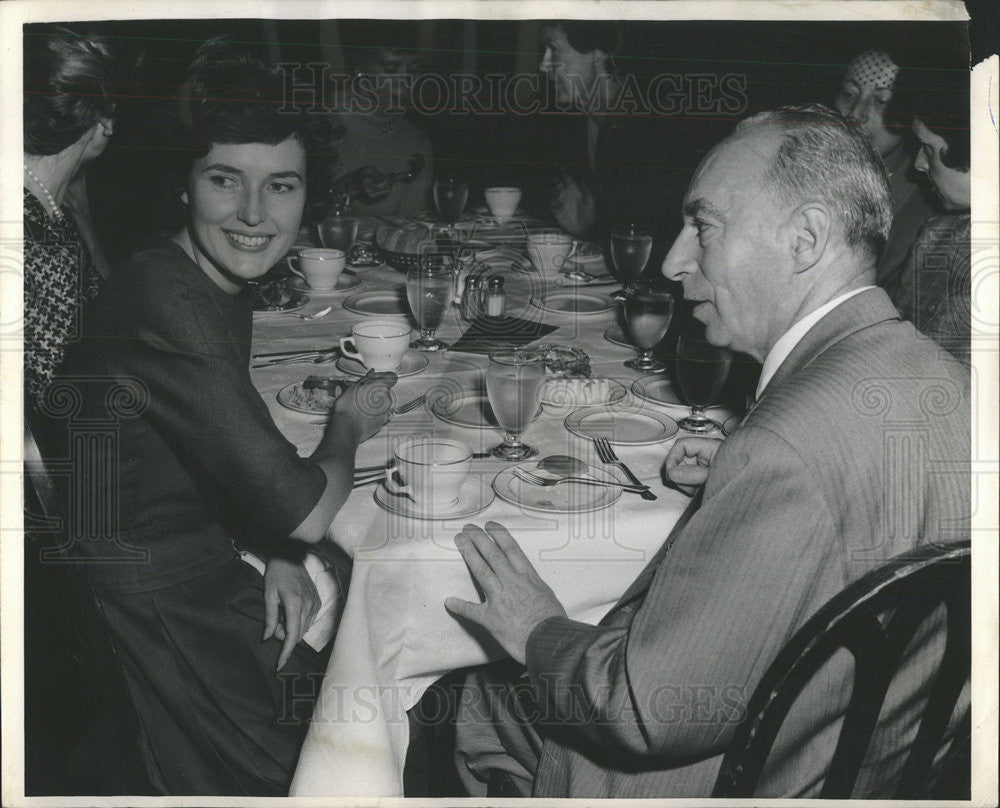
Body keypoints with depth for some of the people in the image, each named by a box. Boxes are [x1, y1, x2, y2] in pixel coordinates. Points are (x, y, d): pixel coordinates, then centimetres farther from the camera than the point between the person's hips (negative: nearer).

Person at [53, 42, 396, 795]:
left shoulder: (226, 292, 4)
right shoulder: (167, 303, -26)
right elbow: (306, 512, -24)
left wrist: (279, 558, -3)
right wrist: (347, 426, -4)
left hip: (207, 583, 8)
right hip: (149, 615, -8)